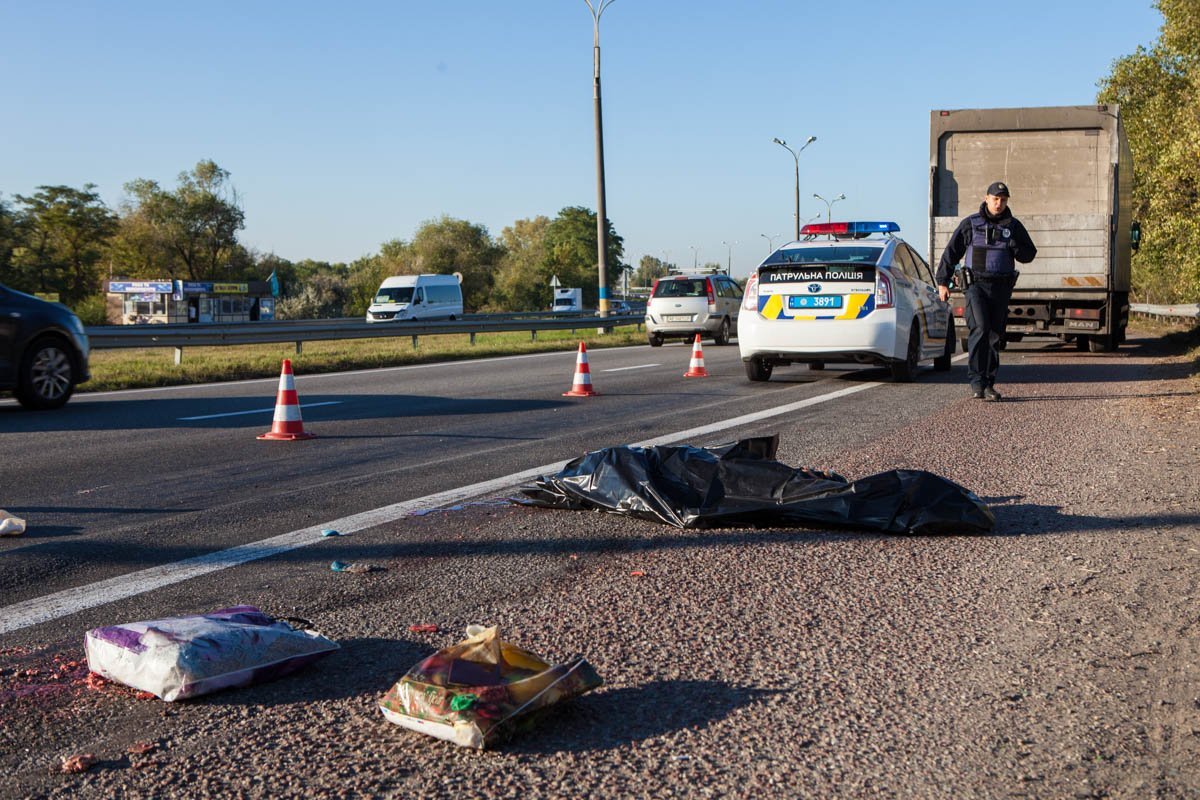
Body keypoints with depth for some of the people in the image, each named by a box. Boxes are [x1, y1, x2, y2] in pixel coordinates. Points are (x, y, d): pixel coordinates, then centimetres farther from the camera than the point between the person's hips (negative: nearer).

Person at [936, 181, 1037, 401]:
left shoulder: (1013, 226, 10)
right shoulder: (970, 224, 3)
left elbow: (1029, 254, 13)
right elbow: (951, 253, 6)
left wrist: (1015, 247, -8)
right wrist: (942, 281, 2)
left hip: (1001, 288, 3)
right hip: (976, 285, -3)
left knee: (995, 336, 5)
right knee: (979, 329, -19)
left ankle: (988, 384, 13)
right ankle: (976, 382, -17)